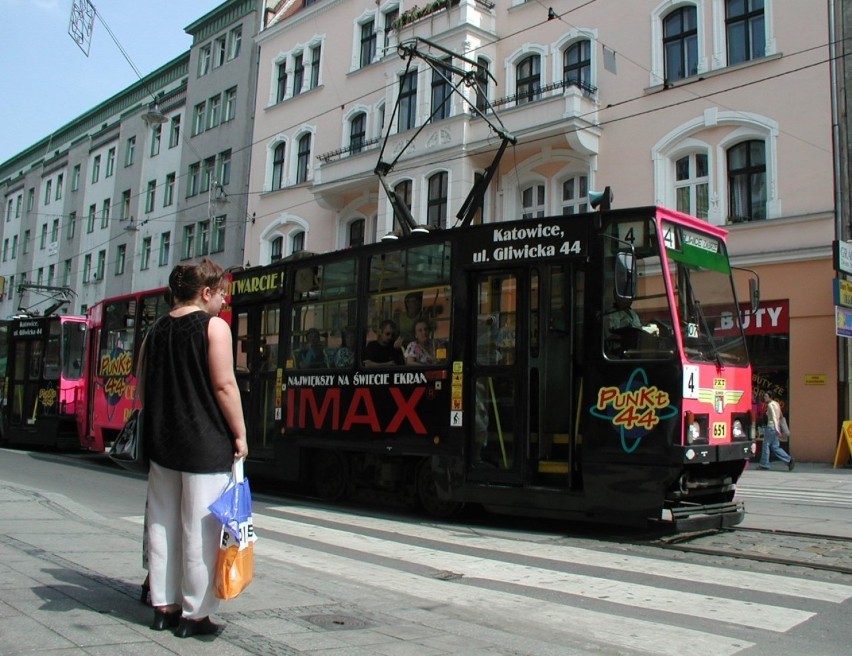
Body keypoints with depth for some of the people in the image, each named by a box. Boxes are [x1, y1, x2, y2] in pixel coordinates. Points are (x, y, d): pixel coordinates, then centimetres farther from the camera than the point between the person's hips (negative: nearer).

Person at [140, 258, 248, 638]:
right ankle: (194, 614, 6)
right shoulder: (213, 326, -8)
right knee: (200, 530, 0)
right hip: (205, 444, -7)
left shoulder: (156, 331, 12)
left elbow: (145, 389, 14)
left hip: (162, 443, 7)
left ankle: (163, 606, 21)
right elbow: (224, 385, -15)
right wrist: (239, 434, -8)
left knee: (162, 525, 13)